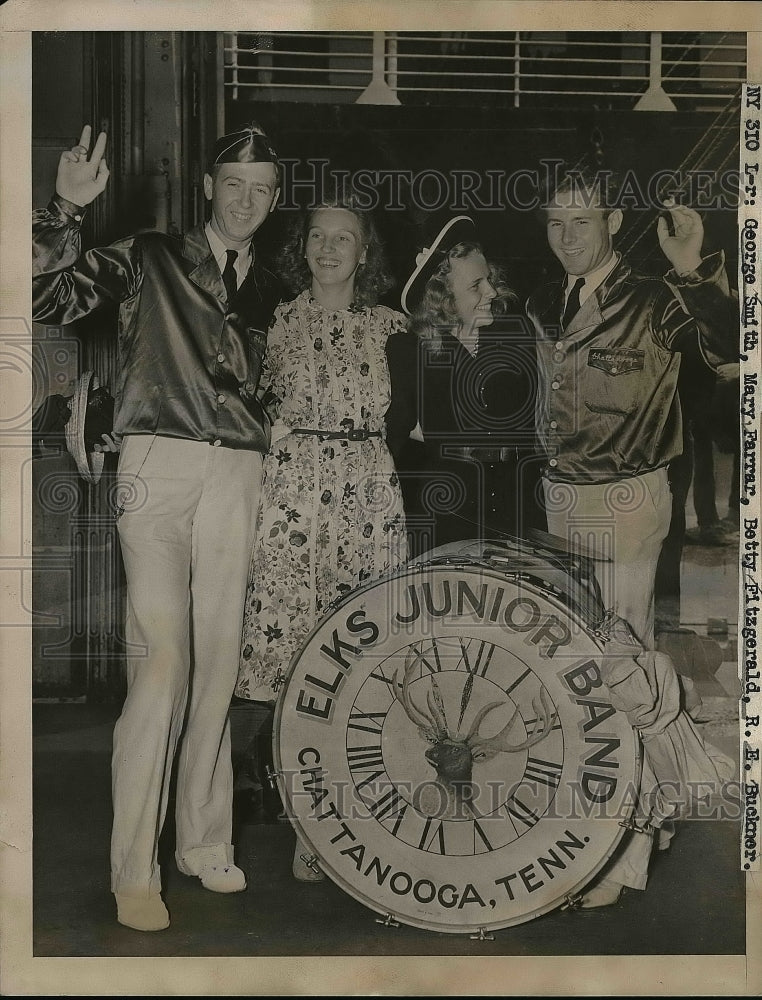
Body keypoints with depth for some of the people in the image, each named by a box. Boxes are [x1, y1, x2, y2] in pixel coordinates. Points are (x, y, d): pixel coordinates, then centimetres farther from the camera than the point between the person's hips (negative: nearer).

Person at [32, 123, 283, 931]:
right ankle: (134, 870, -5)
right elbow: (47, 297, -2)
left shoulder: (269, 292, 21)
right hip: (160, 462, -4)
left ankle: (204, 842, 16)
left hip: (237, 472, 4)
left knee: (218, 660, 3)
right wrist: (67, 209, -12)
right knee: (163, 658, -14)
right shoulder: (149, 258, 8)